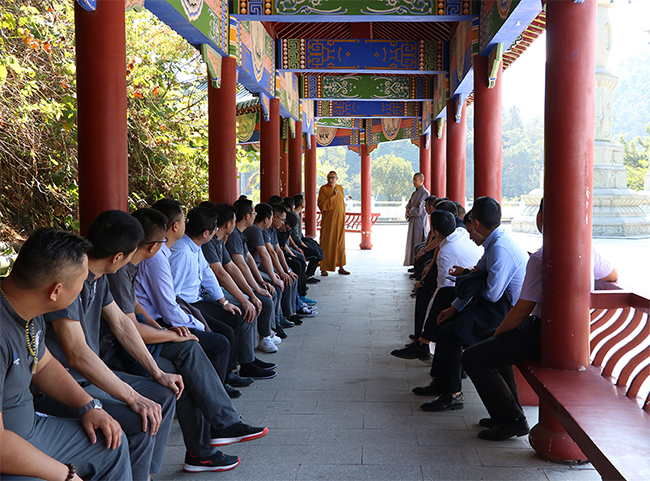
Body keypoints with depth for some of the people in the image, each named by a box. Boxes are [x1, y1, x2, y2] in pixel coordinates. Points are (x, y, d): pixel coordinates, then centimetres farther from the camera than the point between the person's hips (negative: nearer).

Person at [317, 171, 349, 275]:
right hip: (328, 220, -5)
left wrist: (343, 216, 13)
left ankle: (340, 267, 13)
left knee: (340, 243, 7)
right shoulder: (323, 189, -4)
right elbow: (321, 204, -11)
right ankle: (324, 268, -1)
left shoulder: (340, 188, 11)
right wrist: (332, 196, -20)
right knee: (326, 243, -5)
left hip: (339, 220, 5)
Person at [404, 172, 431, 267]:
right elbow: (408, 206, 15)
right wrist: (408, 212, -6)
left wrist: (411, 211, -3)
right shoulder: (414, 193, 17)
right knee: (412, 242, 7)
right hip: (413, 221, 8)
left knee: (419, 243, -8)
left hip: (420, 221, -8)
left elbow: (421, 209, -16)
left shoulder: (425, 193, -9)